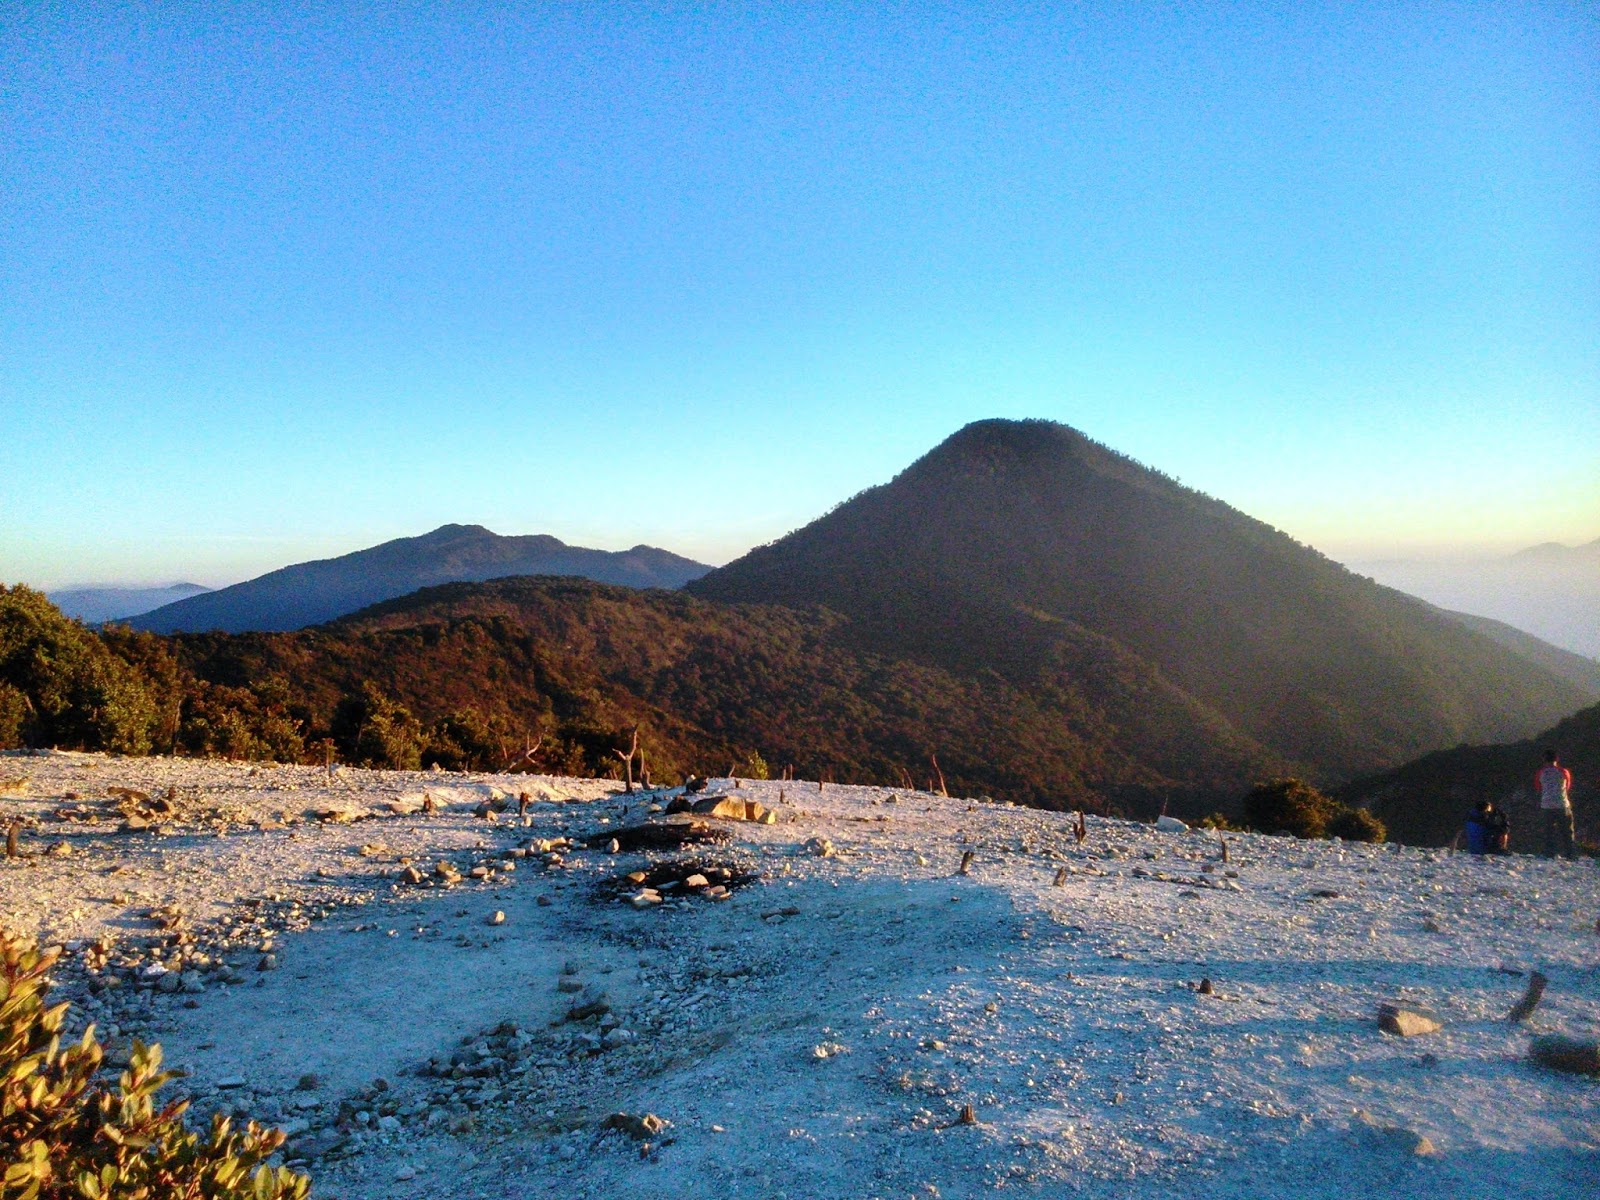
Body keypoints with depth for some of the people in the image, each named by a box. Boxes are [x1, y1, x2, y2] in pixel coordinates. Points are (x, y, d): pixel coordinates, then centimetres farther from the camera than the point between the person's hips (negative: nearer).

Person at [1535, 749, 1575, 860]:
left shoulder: (1540, 773, 0)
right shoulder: (1564, 772, -2)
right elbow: (1568, 788, 13)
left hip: (1546, 806, 1)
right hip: (1562, 805, -1)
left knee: (1549, 830, 6)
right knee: (1566, 830, 8)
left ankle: (1549, 853, 1)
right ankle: (1569, 853, 6)